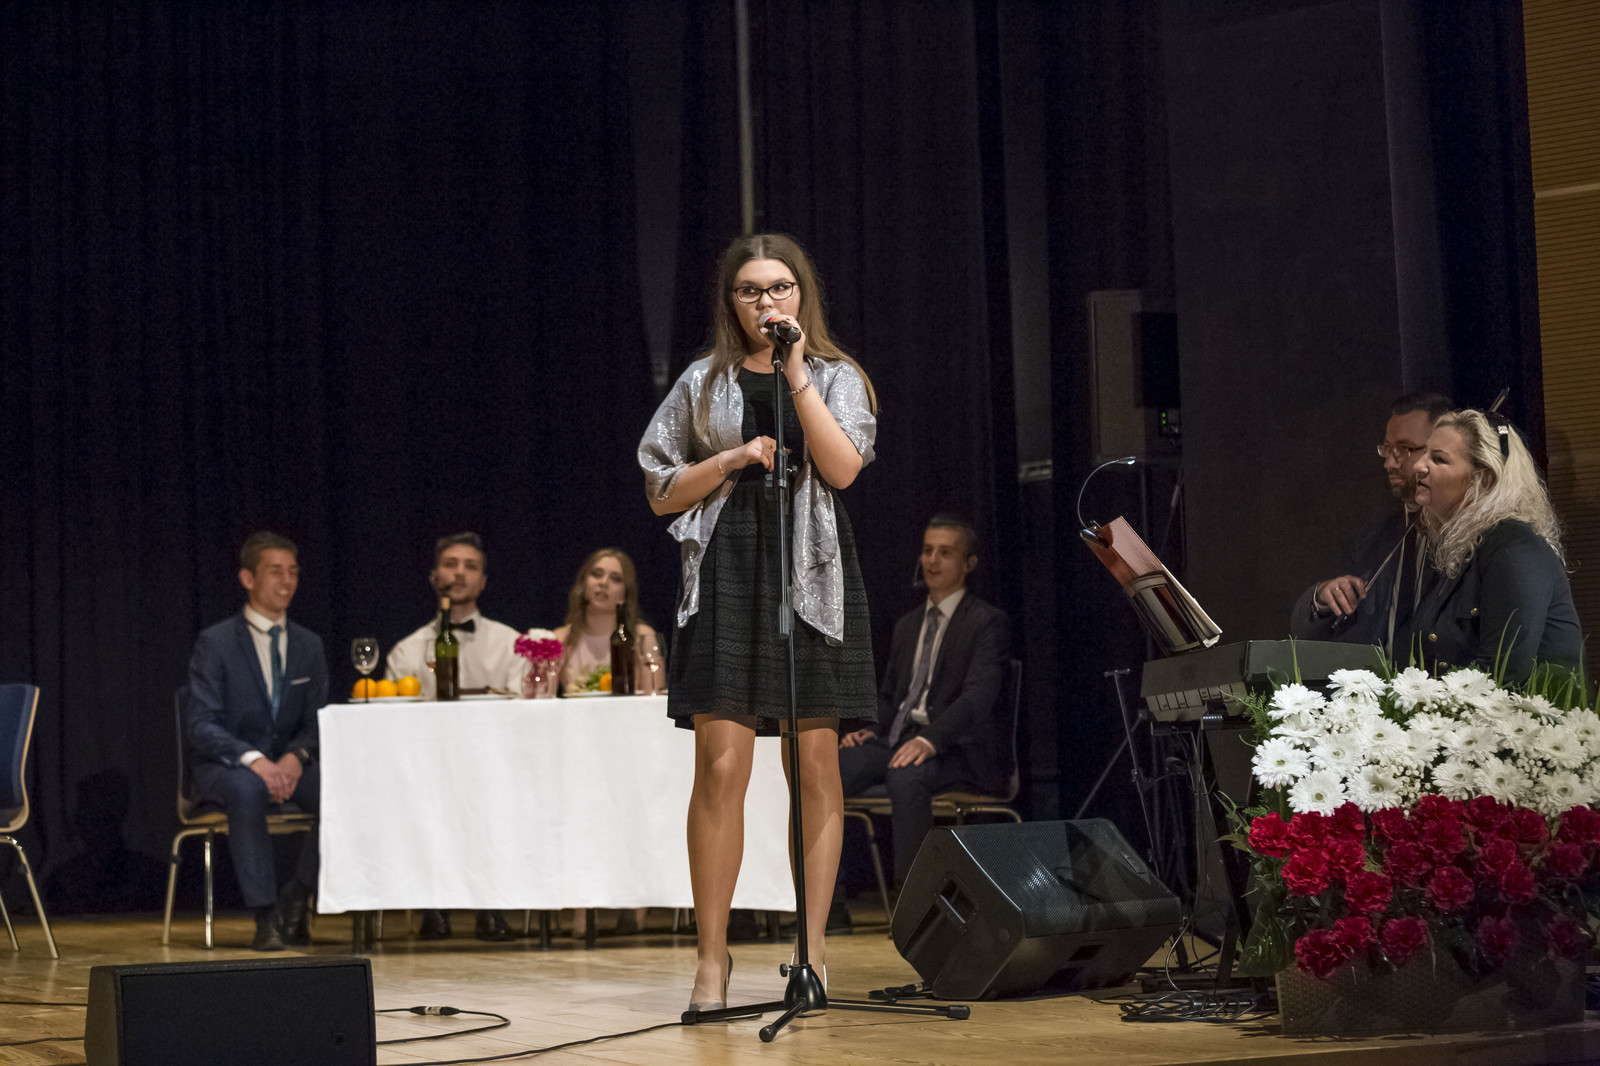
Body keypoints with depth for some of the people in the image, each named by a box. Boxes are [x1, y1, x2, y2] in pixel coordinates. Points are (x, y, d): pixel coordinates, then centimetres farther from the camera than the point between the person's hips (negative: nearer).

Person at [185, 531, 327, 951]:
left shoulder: (308, 645, 11)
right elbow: (200, 727, -12)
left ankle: (294, 900, -11)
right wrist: (252, 759, -29)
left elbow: (317, 722, 9)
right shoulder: (215, 643, -4)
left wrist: (296, 757, -15)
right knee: (247, 789, -40)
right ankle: (265, 917, -34)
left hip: (287, 766, 4)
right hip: (221, 769, -4)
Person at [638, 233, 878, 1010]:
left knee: (814, 766, 0)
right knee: (722, 767, -8)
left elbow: (842, 466, -7)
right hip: (728, 575, 0)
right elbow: (662, 493, 10)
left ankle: (812, 948, 6)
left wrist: (795, 372, -8)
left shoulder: (837, 378, 11)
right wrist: (735, 458, -5)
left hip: (812, 575, 1)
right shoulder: (703, 384, 12)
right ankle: (712, 956, -3)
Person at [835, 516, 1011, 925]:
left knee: (905, 776, -39)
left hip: (958, 748, -6)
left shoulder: (988, 622, 0)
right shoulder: (907, 625, 24)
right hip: (898, 737, 6)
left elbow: (979, 696, -15)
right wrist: (870, 729, 3)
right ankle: (827, 901, -19)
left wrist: (930, 739, -30)